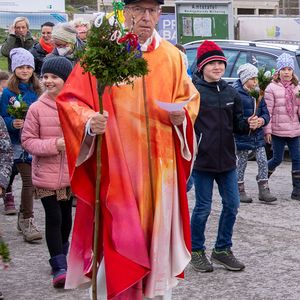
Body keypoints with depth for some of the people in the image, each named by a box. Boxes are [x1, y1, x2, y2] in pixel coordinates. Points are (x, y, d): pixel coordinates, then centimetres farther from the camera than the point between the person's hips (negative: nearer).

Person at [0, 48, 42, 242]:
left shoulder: (37, 91, 7)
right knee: (29, 179, -12)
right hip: (18, 142, -4)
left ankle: (24, 217, 24)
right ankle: (27, 221, -6)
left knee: (30, 179, 9)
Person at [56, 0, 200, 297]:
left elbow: (189, 97, 17)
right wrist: (89, 121, -25)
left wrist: (182, 115, -6)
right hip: (116, 161, -4)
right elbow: (70, 99, -5)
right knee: (119, 232, -3)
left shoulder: (172, 56, 8)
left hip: (159, 163, 4)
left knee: (158, 227, 11)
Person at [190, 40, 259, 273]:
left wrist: (248, 124, -5)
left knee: (232, 205, 9)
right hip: (202, 160, -6)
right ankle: (196, 251, 21)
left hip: (226, 160, 6)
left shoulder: (231, 93, 10)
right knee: (203, 208, 2)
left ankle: (222, 250, 25)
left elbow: (237, 125, 15)